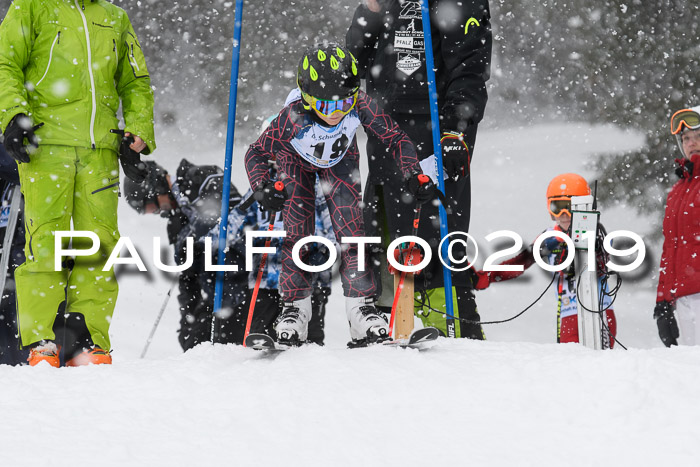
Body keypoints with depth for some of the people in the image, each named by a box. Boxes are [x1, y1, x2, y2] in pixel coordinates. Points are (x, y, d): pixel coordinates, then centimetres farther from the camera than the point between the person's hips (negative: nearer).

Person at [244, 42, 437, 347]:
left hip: (340, 160, 1)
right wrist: (262, 188, -45)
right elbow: (256, 153, -28)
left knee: (351, 230, -10)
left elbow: (396, 139, -23)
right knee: (297, 232, -9)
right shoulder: (293, 118, -42)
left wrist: (414, 177, -34)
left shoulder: (361, 107, -38)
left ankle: (361, 307, -6)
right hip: (297, 160, -1)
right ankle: (294, 306, 5)